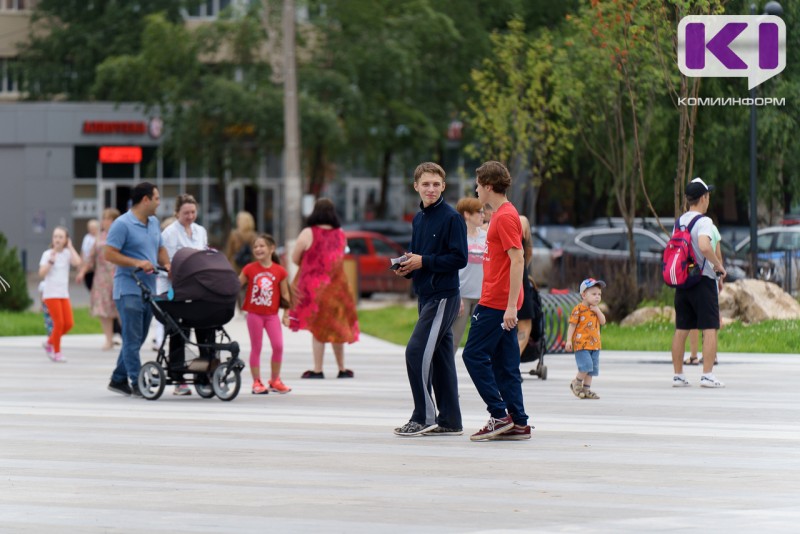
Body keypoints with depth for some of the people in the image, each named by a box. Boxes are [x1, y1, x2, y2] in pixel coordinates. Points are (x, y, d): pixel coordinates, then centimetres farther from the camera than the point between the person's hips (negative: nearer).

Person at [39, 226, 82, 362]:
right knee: (59, 323, -9)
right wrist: (51, 260, -19)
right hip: (51, 294, -4)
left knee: (69, 324, 0)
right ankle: (56, 352, 6)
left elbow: (77, 263, -15)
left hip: (64, 294, 4)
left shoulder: (67, 253, 5)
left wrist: (70, 247, -8)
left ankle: (50, 343, 21)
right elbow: (42, 273, -14)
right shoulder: (47, 254, -3)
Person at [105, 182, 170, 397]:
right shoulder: (122, 224, -11)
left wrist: (167, 265, 5)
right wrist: (137, 263, -22)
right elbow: (109, 253, -15)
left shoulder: (154, 223, 15)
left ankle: (118, 379, 20)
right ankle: (137, 383, -6)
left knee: (137, 339, 11)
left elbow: (160, 249, 26)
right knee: (132, 339, -6)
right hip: (129, 289, -8)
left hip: (148, 289, 8)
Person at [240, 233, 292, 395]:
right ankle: (257, 382, 10)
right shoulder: (250, 269, -1)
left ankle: (275, 380, 11)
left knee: (278, 346, -6)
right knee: (256, 348, 4)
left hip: (271, 314, 0)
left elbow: (284, 294, 5)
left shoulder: (279, 271, -1)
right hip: (254, 313, 0)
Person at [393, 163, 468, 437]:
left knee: (417, 351, -14)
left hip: (443, 297, -8)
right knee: (440, 356, 9)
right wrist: (406, 267, 1)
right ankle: (449, 421, 13)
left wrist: (423, 262, -17)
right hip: (426, 296, 8)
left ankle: (423, 417, -9)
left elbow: (459, 258, -15)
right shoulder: (418, 219, 15)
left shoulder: (452, 218, -10)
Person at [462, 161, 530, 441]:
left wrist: (511, 305, -23)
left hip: (497, 303, -10)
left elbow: (517, 260, -20)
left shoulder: (505, 217, -14)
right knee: (505, 362, 8)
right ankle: (518, 423, 7)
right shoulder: (502, 214, 17)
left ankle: (500, 415, -7)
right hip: (502, 303, 10)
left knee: (474, 355, -7)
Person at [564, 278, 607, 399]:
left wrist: (598, 311, -8)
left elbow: (603, 322, 6)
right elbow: (572, 325, -9)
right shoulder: (578, 309, -9)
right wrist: (569, 340, -14)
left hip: (594, 344, 8)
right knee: (586, 365, -17)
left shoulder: (595, 309, 14)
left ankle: (586, 389, 15)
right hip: (582, 344, -8)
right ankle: (577, 383, 4)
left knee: (592, 368, 8)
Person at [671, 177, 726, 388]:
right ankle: (707, 375, -9)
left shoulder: (680, 221, 11)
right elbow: (704, 246, -30)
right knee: (710, 329, -4)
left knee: (681, 329, 10)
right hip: (703, 280, -7)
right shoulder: (703, 221, -13)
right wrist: (719, 265, -16)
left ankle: (678, 375, 12)